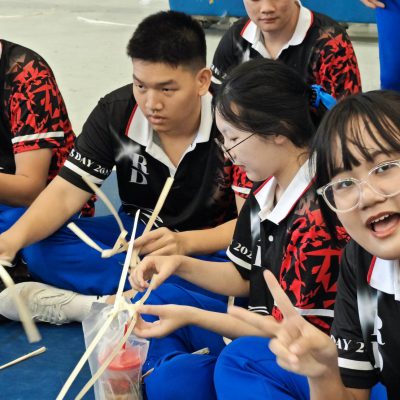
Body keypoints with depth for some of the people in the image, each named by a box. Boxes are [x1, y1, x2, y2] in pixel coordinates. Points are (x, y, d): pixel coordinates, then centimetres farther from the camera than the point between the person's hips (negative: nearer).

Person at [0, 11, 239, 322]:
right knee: (41, 246, -20)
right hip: (136, 232, 4)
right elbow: (65, 193, -14)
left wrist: (186, 242, -39)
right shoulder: (115, 112, -11)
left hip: (212, 245, -3)